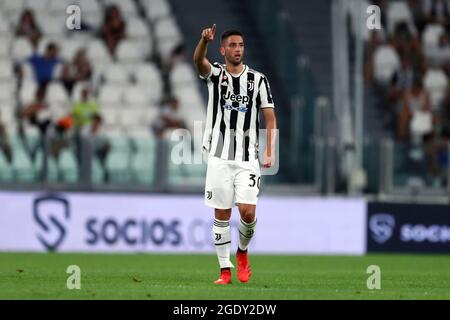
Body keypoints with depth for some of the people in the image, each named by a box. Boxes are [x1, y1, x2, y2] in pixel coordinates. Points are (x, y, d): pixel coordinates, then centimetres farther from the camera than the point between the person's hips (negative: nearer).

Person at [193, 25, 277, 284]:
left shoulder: (258, 80, 5)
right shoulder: (215, 74, 3)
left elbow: (270, 117, 5)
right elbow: (199, 61, -20)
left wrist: (270, 152, -6)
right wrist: (205, 40, -42)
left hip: (248, 158, 0)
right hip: (220, 157, 0)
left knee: (248, 212, -10)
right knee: (222, 215, 1)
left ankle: (243, 252, 18)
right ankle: (225, 270, 10)